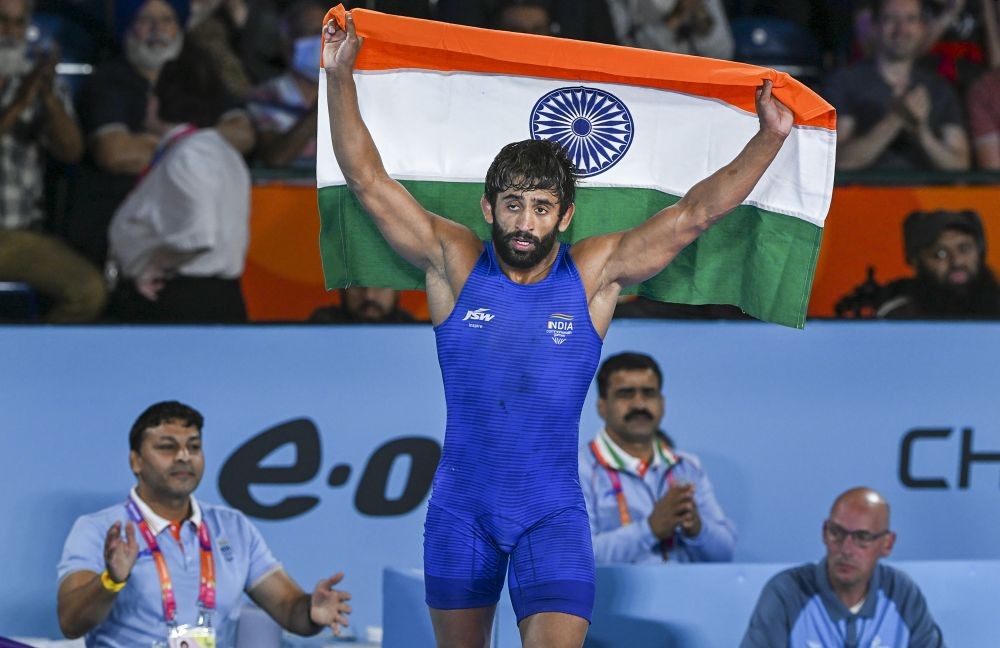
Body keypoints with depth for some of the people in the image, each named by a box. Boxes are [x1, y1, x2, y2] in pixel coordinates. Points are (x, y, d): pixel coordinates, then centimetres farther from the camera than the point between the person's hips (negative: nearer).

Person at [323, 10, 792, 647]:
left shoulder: (595, 273, -3)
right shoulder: (454, 264, -3)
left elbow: (696, 212, -5)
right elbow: (368, 178, -4)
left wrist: (770, 138, -12)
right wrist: (340, 79, -11)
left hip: (553, 514, -1)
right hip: (461, 511, 2)